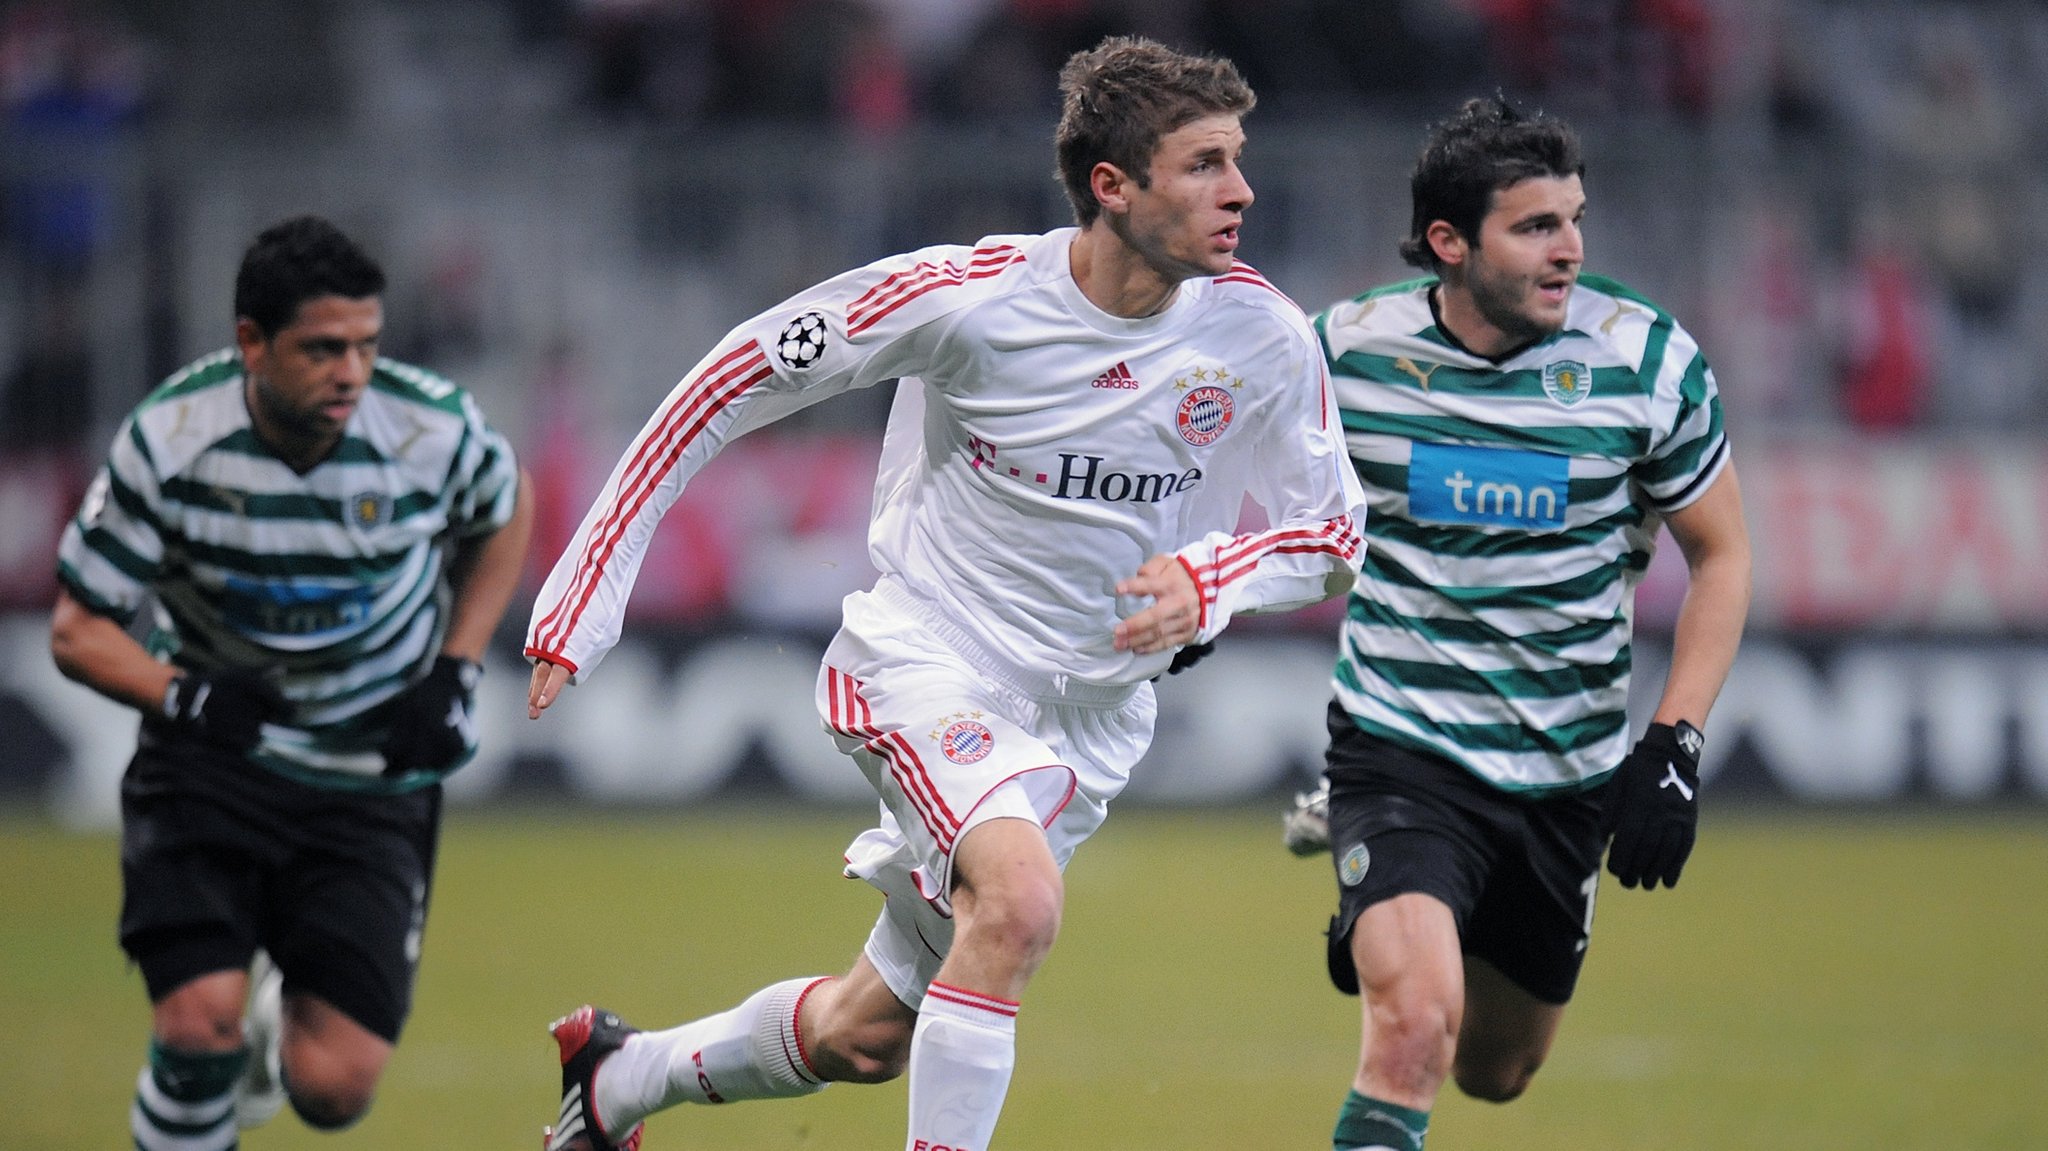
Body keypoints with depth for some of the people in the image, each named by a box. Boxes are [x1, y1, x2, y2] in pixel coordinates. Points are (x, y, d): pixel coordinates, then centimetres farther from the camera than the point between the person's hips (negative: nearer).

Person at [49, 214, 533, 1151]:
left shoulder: (436, 431, -14)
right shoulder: (167, 440, -17)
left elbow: (505, 515, 11)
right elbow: (78, 628, -7)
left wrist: (455, 671, -1)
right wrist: (182, 694, -27)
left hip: (374, 778, 1)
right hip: (210, 758, -1)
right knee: (199, 1021, -24)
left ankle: (286, 1023, 30)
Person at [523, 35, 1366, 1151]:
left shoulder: (1263, 338, -11)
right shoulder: (968, 296, -20)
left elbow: (1332, 531, 3)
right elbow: (740, 374, -9)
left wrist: (1210, 579, -20)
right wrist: (589, 587, -9)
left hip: (1090, 709, 4)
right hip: (926, 655, -4)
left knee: (866, 1034, 12)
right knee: (1020, 900, -34)